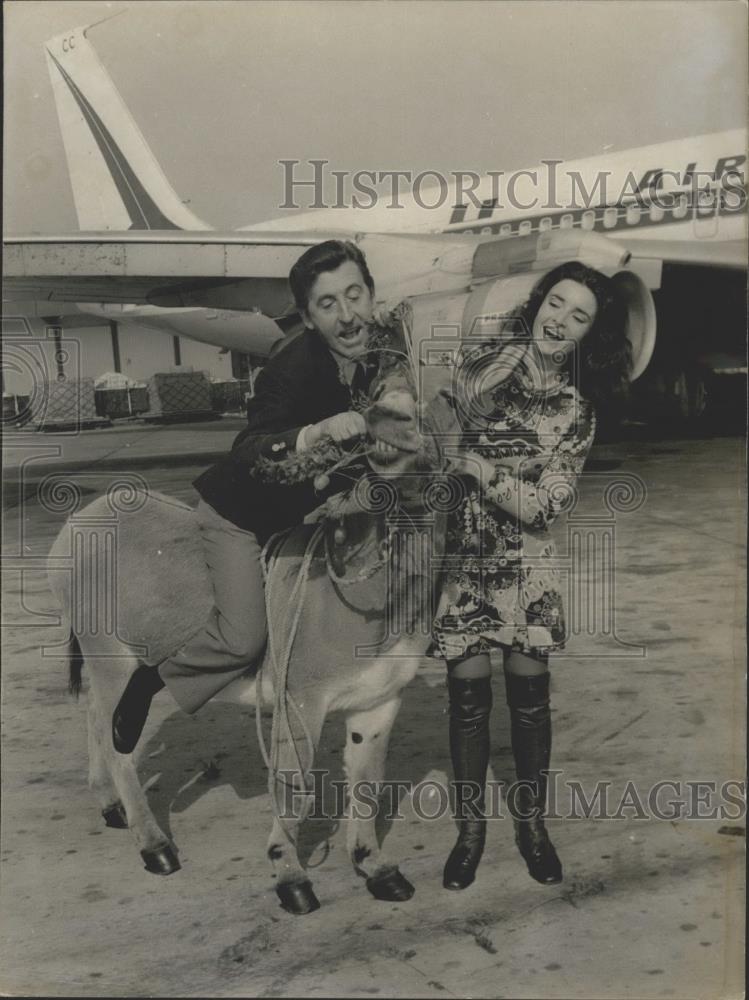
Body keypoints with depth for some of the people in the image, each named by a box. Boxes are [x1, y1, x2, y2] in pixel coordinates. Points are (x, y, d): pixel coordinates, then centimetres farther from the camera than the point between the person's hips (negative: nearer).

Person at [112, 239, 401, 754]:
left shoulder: (385, 346, -14)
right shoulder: (291, 368, -34)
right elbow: (248, 455, -46)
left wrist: (385, 440, -16)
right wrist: (318, 432, -61)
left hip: (297, 510, 7)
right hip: (239, 511, -7)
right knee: (243, 638, -10)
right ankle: (151, 677, 16)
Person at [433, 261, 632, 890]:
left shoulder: (577, 412, -2)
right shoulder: (480, 362, -4)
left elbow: (542, 506, -10)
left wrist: (476, 464, -18)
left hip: (525, 562, 1)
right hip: (460, 555, -1)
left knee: (530, 693, 7)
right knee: (469, 693, 4)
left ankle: (531, 822, 28)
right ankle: (471, 827, 23)